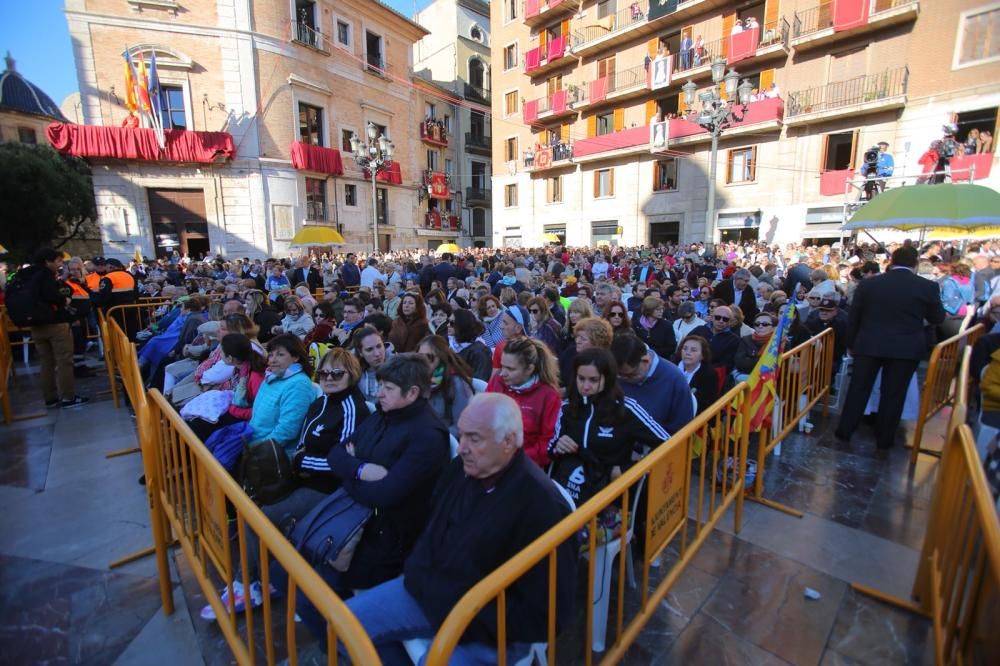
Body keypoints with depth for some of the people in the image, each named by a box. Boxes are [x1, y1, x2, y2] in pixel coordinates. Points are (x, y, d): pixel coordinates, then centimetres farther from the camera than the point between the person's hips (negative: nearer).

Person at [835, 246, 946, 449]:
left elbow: (853, 317, 2)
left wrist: (851, 343, 12)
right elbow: (938, 319, 8)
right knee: (893, 394, 8)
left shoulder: (868, 283, -2)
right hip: (906, 348, 0)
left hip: (869, 345, 0)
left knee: (858, 388, 9)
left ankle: (844, 430, 14)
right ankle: (884, 438, 17)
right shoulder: (928, 287, -4)